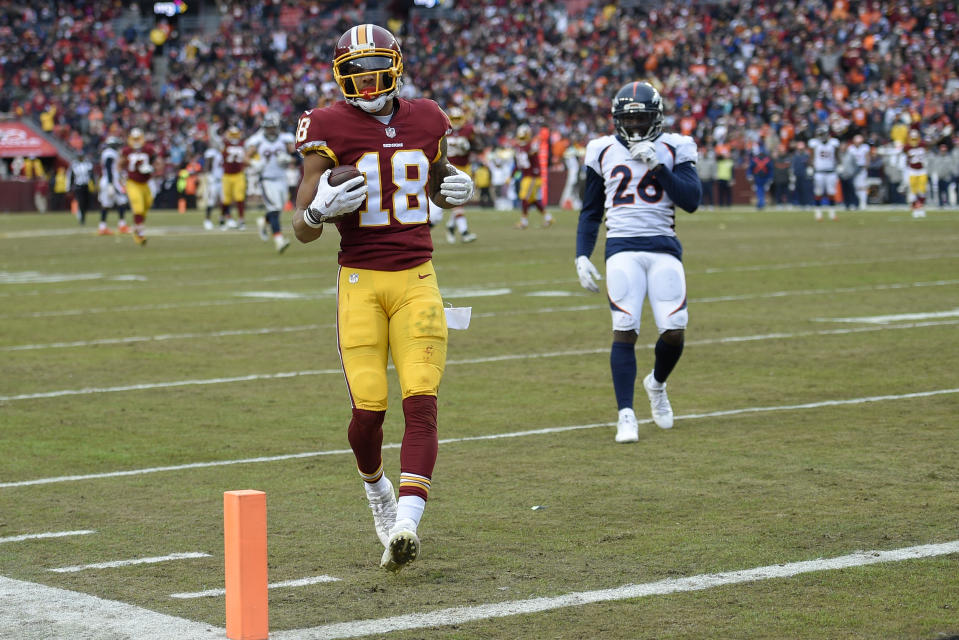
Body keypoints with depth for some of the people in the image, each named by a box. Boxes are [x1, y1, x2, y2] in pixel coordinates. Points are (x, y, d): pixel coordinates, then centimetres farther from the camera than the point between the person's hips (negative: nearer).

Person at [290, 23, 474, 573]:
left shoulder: (426, 121, 8)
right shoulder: (330, 129, -3)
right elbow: (303, 230, -1)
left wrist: (459, 188, 5)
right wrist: (320, 210, -24)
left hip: (418, 280, 2)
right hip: (361, 283, -2)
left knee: (422, 402, -12)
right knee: (368, 408, -4)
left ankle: (406, 524, -19)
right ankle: (375, 486, 30)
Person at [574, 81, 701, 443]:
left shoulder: (674, 149, 7)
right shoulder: (603, 152, 10)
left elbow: (691, 201, -4)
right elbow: (590, 211, 17)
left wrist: (658, 165, -11)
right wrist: (582, 257, 7)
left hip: (664, 249, 0)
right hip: (622, 249, 0)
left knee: (674, 332, -7)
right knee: (624, 331, -12)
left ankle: (657, 384, 26)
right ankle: (626, 416, -5)